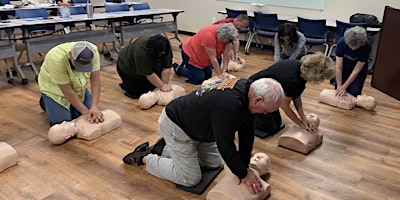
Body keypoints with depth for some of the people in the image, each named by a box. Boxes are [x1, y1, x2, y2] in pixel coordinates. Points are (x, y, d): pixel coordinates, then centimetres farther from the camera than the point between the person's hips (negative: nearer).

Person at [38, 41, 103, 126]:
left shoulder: (93, 51, -28)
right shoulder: (57, 59, -38)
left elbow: (95, 81, -25)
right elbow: (67, 92, -32)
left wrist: (94, 107, -35)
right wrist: (85, 111, -30)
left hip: (77, 86, 4)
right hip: (54, 87, -4)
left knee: (93, 117, -1)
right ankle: (45, 101, 16)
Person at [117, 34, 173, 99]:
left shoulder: (165, 48, -24)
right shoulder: (141, 50, -40)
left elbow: (166, 68, -21)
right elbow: (149, 74, -35)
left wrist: (165, 84, -27)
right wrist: (162, 86, -33)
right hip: (128, 65, -5)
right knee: (134, 93, -12)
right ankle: (125, 83, 13)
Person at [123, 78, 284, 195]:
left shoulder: (248, 89, -10)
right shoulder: (228, 104, -39)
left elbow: (246, 131, -3)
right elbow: (225, 144, -29)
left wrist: (245, 166, -1)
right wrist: (243, 174, -16)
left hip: (197, 124, 9)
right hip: (175, 126, -9)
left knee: (214, 163, 17)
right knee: (190, 179, -3)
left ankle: (165, 150, 23)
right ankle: (144, 157, 11)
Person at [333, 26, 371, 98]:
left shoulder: (366, 46, -32)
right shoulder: (342, 42, -31)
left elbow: (356, 70, -27)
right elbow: (339, 67, -27)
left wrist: (344, 87, -26)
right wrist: (339, 87, -28)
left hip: (360, 65, -1)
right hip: (345, 62, 1)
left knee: (354, 91, -14)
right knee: (337, 87, -11)